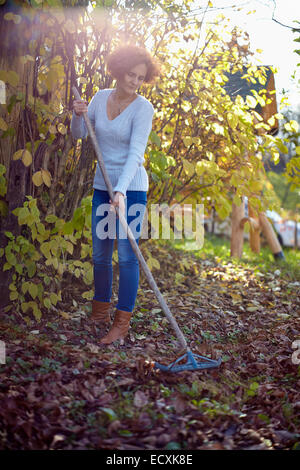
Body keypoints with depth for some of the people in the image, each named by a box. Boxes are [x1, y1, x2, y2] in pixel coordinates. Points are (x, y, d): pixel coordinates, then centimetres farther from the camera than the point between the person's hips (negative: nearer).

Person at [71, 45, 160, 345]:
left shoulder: (143, 108, -12)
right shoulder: (101, 98, 5)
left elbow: (136, 153, -21)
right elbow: (79, 135, 10)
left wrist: (121, 191, -32)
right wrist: (77, 115, -12)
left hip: (131, 188, -5)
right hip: (102, 186, 5)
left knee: (127, 256, -6)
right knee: (100, 254, 11)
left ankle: (122, 322, 2)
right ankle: (100, 312, 28)